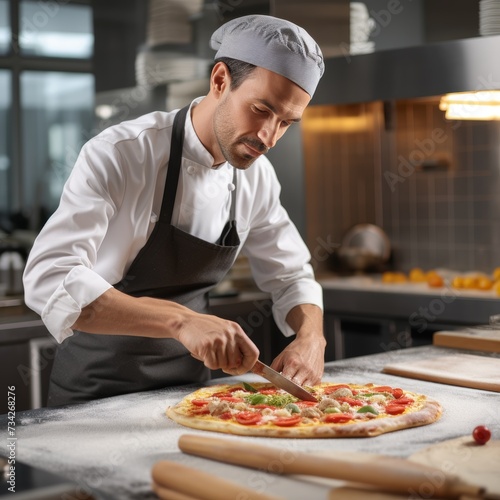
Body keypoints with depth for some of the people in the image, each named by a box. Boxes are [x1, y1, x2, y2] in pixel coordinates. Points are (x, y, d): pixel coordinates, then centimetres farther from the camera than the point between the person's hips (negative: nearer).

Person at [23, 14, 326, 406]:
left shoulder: (257, 176, -1)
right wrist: (180, 320, -41)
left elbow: (290, 276, 10)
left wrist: (311, 337, -11)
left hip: (189, 388, 5)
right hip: (97, 395, -5)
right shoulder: (118, 155, -19)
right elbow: (48, 279, -30)